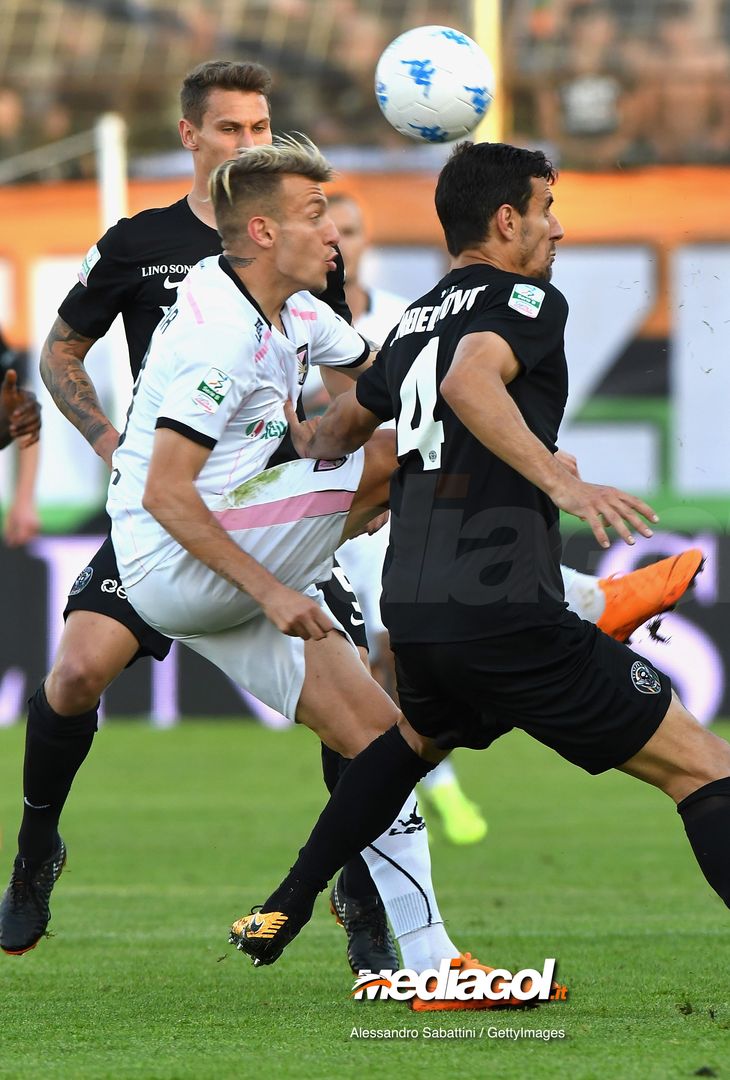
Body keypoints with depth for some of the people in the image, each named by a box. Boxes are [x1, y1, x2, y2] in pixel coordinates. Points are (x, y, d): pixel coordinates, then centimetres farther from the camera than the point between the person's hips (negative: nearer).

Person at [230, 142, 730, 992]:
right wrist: (560, 481, -35)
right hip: (507, 614, -8)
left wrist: (308, 436, 61)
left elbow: (336, 431, 39)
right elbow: (471, 382, -25)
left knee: (417, 737, 40)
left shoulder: (414, 323, 20)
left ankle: (282, 914, 38)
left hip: (415, 614, 8)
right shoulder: (528, 300, -3)